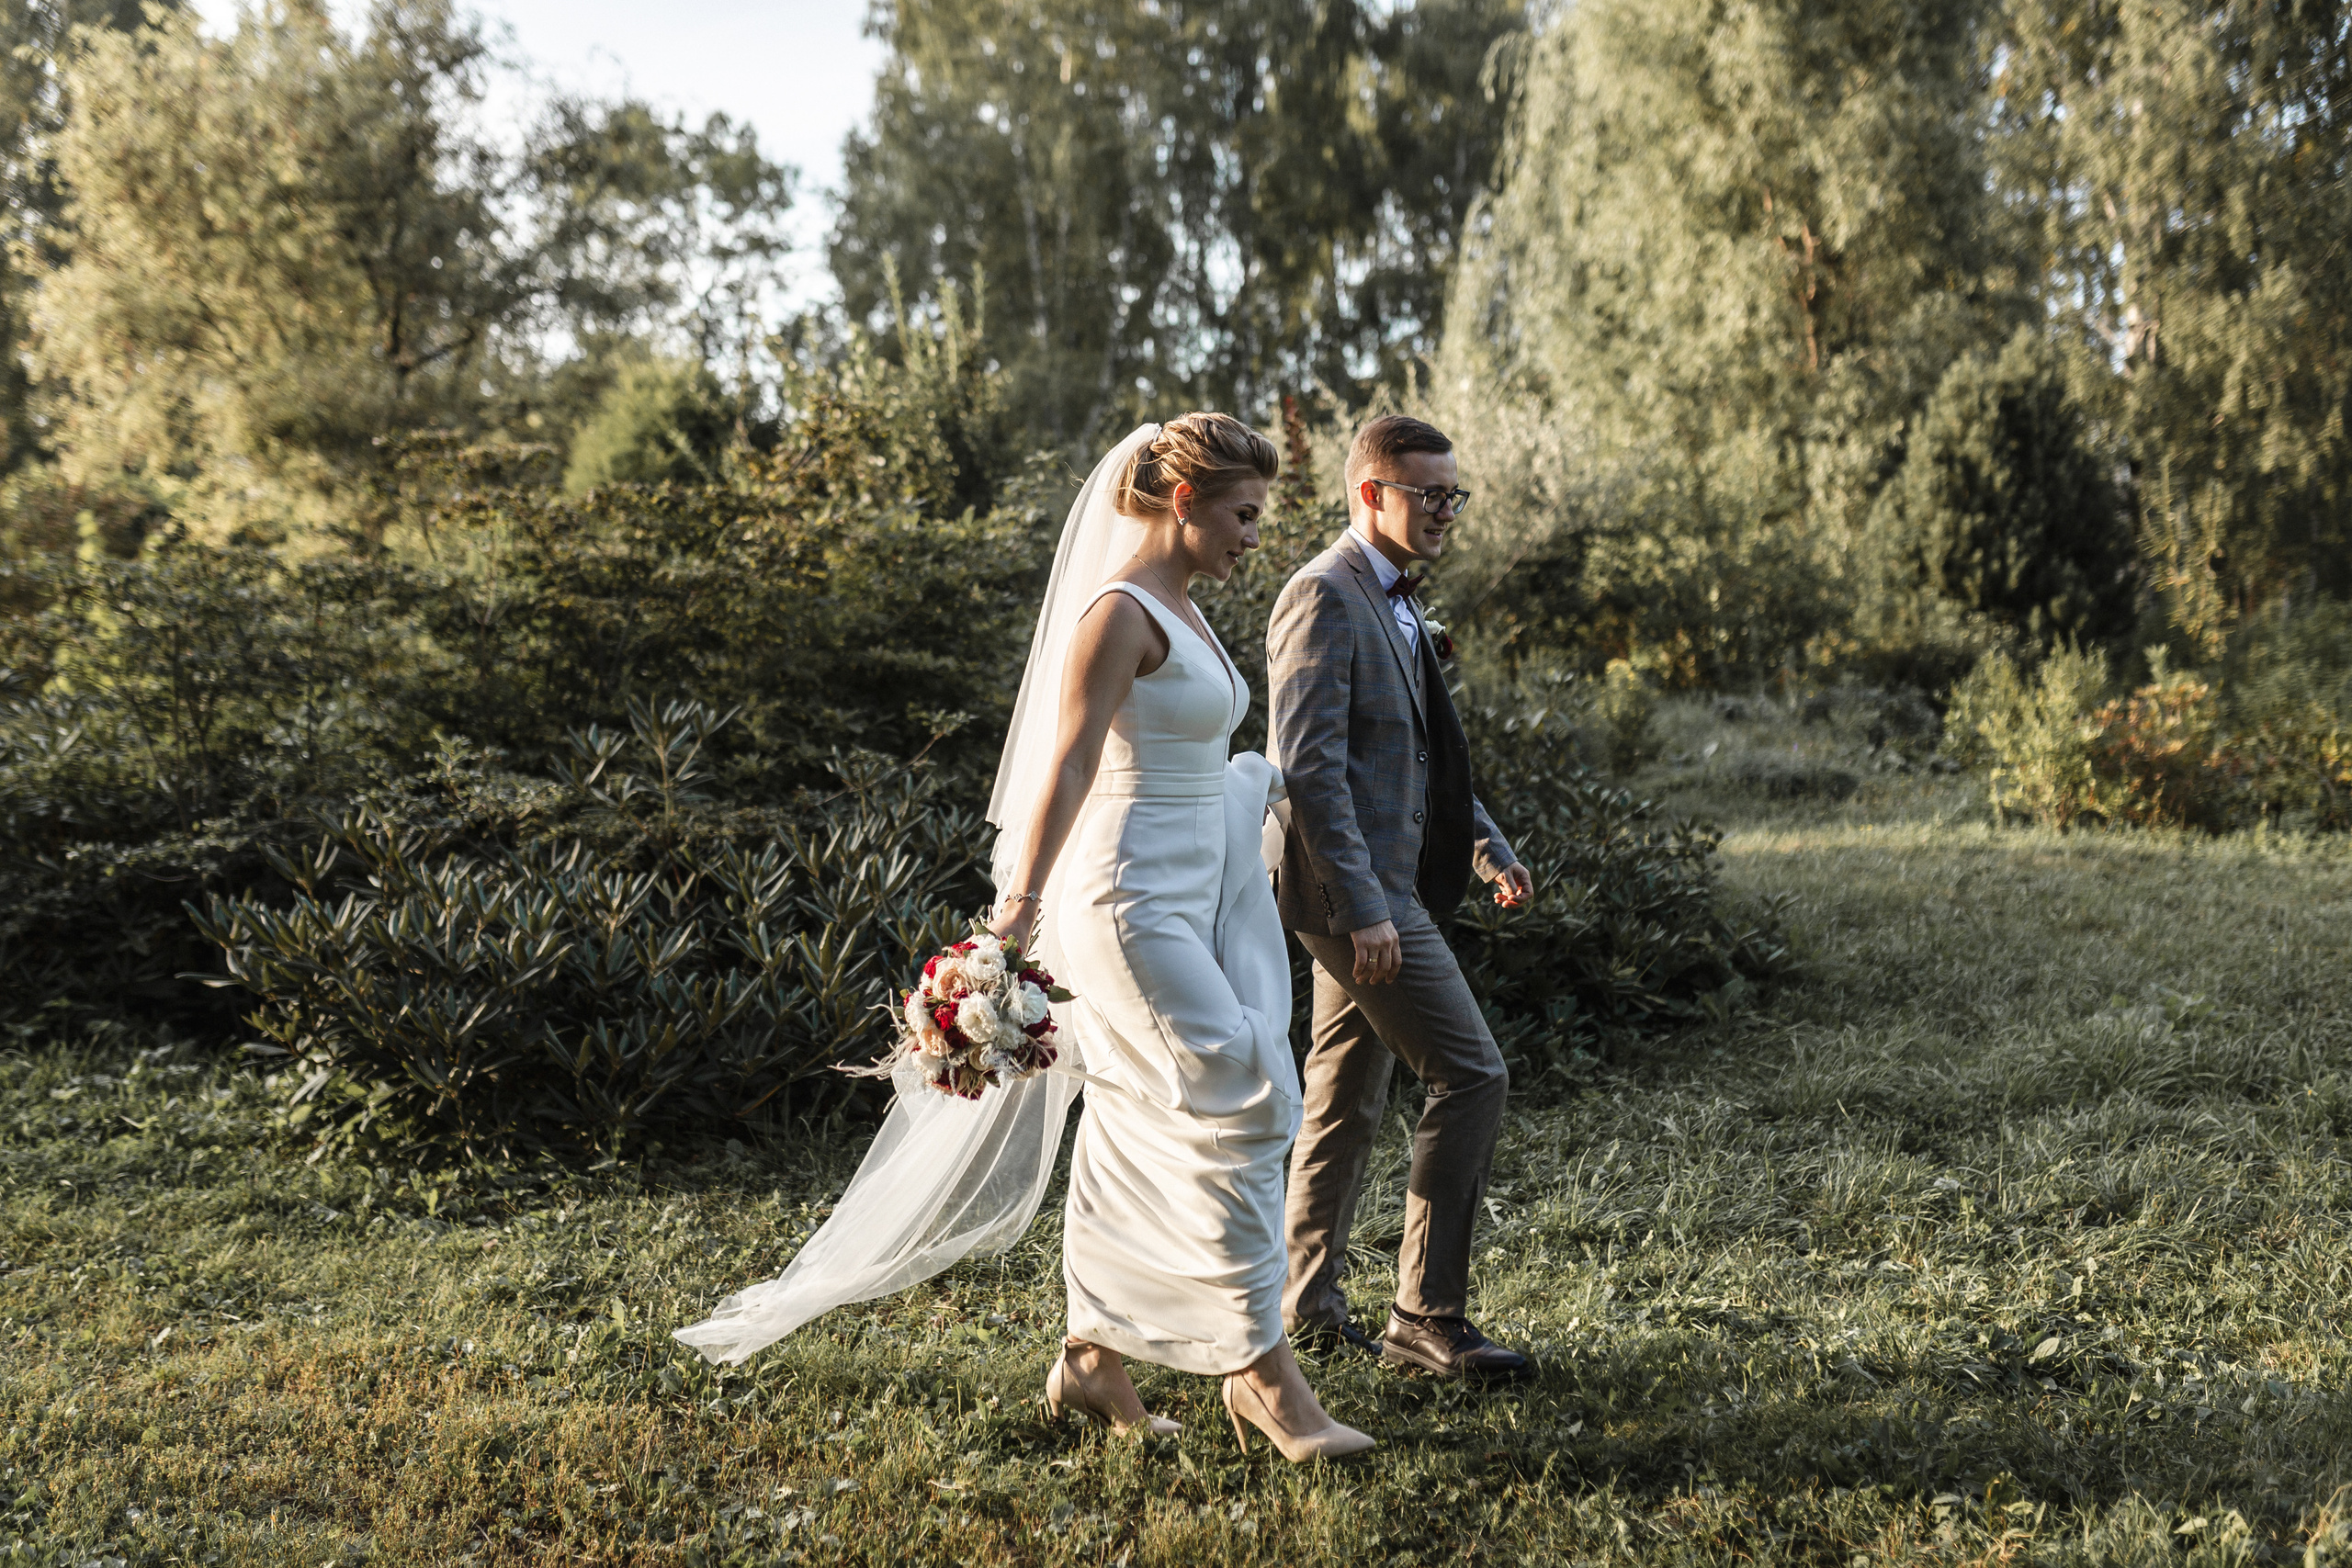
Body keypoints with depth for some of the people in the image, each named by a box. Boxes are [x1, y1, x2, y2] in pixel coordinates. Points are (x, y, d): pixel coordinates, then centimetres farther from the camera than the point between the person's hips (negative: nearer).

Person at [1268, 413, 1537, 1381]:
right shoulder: (1324, 596, -14)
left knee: (1346, 1102, 14)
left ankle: (1307, 1305, 25)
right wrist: (1364, 906, -25)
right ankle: (1427, 1318, -2)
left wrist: (1489, 846, 18)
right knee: (1470, 1075, -10)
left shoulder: (1394, 601, 18)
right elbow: (1309, 766, -21)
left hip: (1383, 887, 10)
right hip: (1355, 887, -10)